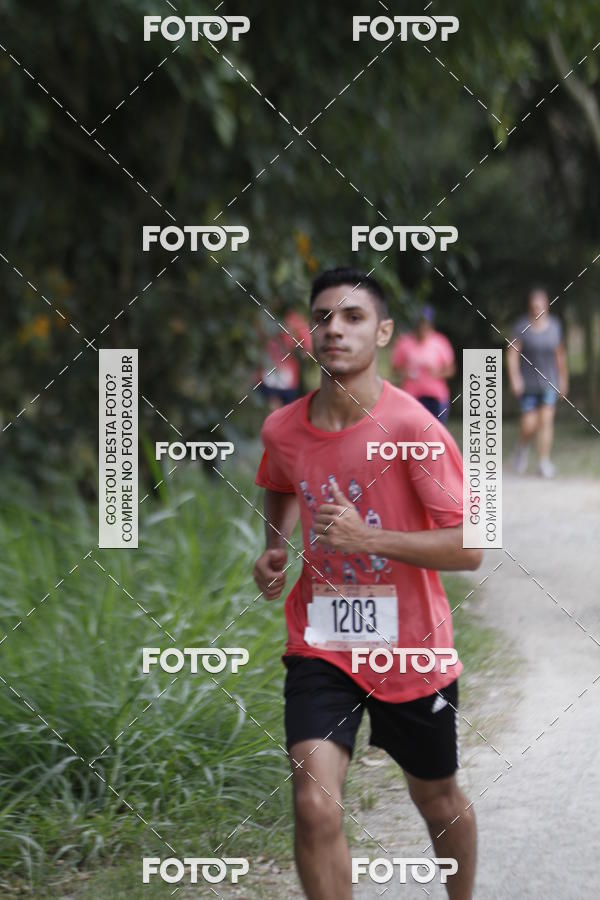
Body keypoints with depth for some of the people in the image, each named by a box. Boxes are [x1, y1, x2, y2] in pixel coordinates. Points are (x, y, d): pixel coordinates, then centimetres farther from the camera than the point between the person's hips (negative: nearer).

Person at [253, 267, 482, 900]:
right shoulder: (282, 429, -4)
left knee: (437, 799, 19)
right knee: (314, 805, -18)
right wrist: (274, 551, 3)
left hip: (412, 650, -2)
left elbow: (469, 549, -20)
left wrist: (367, 538, -28)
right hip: (321, 643, 2)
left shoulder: (413, 427, -18)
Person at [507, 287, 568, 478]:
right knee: (529, 425, -4)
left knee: (546, 420, -9)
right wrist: (514, 377, -17)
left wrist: (563, 378, 18)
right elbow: (512, 353, -7)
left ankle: (544, 462, -6)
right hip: (528, 382, -2)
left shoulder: (554, 324, 4)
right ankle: (522, 447, 29)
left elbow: (560, 353, 15)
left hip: (549, 381, 2)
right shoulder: (522, 325, -6)